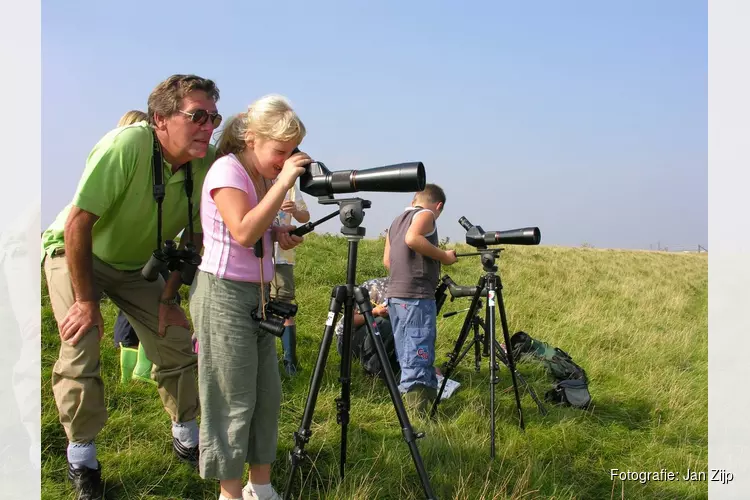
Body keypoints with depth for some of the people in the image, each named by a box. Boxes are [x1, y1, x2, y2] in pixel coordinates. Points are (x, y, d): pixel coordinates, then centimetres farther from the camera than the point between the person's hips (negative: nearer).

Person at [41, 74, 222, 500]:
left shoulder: (207, 164, -20)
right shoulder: (127, 145, -35)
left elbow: (195, 237, -7)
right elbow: (79, 223, -31)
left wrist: (169, 297, -7)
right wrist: (86, 300, -25)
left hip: (138, 264, 4)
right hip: (76, 253, -4)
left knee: (178, 345, 1)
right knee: (81, 351, -15)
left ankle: (187, 437, 23)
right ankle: (82, 456, 8)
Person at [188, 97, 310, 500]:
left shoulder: (264, 176, 11)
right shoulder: (227, 171, -14)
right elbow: (244, 233, -28)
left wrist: (282, 235, 0)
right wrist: (283, 183, -26)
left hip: (258, 295, 9)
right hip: (224, 294, -8)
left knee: (267, 395, 11)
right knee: (234, 401, -3)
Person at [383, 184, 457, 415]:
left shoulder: (396, 220, 23)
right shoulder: (426, 215, -1)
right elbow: (412, 239, -21)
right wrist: (444, 256, -13)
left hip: (394, 295, 9)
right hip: (417, 296, -8)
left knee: (407, 357, 13)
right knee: (418, 355, -10)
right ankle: (417, 412, -13)